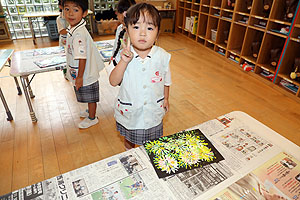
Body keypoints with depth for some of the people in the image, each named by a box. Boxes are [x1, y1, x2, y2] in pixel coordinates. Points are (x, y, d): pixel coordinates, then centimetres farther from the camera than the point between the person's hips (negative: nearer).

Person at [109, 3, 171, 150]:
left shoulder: (162, 56, -15)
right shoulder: (124, 55, -17)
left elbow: (166, 80, 1)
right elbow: (113, 82, -21)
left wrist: (165, 99, 9)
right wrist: (124, 62, -34)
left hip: (153, 111, 0)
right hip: (128, 111, 0)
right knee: (129, 138, 28)